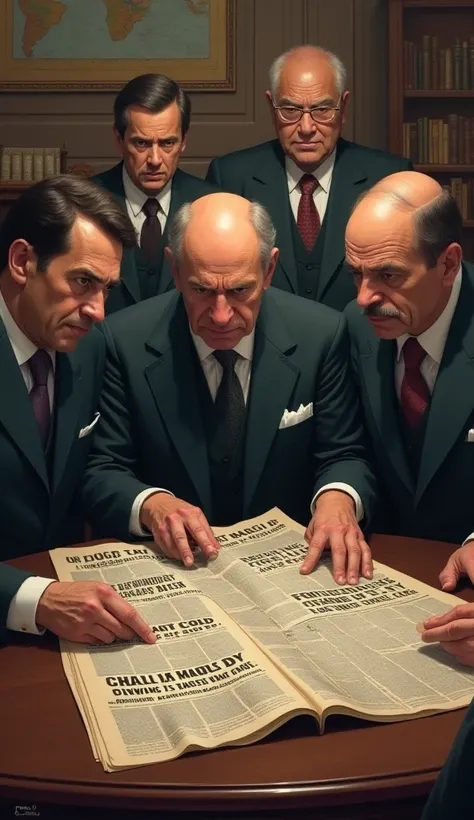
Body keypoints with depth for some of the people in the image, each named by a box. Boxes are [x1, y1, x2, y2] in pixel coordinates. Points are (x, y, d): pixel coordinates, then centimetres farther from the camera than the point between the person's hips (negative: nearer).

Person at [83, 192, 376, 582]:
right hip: (173, 565, -1)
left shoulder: (321, 334, -6)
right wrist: (151, 504, -25)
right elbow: (101, 474, -4)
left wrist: (337, 498, -22)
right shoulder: (125, 341, -8)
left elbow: (343, 456, 0)